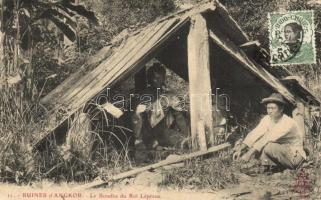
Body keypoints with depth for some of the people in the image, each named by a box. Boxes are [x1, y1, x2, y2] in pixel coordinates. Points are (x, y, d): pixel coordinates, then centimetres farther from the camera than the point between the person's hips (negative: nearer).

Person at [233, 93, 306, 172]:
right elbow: (255, 134, -14)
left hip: (295, 157, -7)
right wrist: (240, 149, -27)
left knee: (268, 146, -33)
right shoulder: (267, 119, -3)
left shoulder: (288, 122, -25)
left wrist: (251, 152, -39)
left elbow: (269, 138, -33)